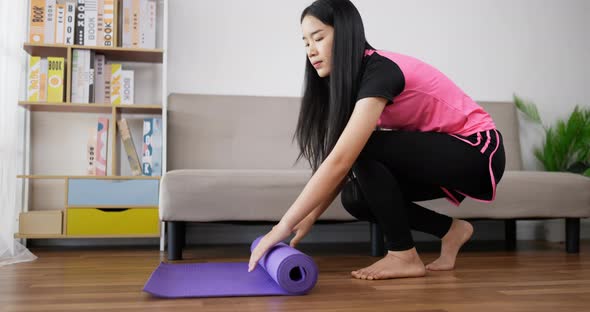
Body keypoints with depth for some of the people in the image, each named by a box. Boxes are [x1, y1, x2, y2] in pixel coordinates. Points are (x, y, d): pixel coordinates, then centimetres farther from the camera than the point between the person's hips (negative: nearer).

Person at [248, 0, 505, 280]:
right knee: (355, 197, -7)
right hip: (443, 152, 8)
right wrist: (309, 218, -7)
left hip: (478, 152, -8)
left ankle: (404, 256, -12)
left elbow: (339, 161, -34)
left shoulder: (380, 71, -25)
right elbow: (346, 166, 1)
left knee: (364, 149, -26)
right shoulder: (357, 79, 2)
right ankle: (450, 231, 10)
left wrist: (284, 226, -32)